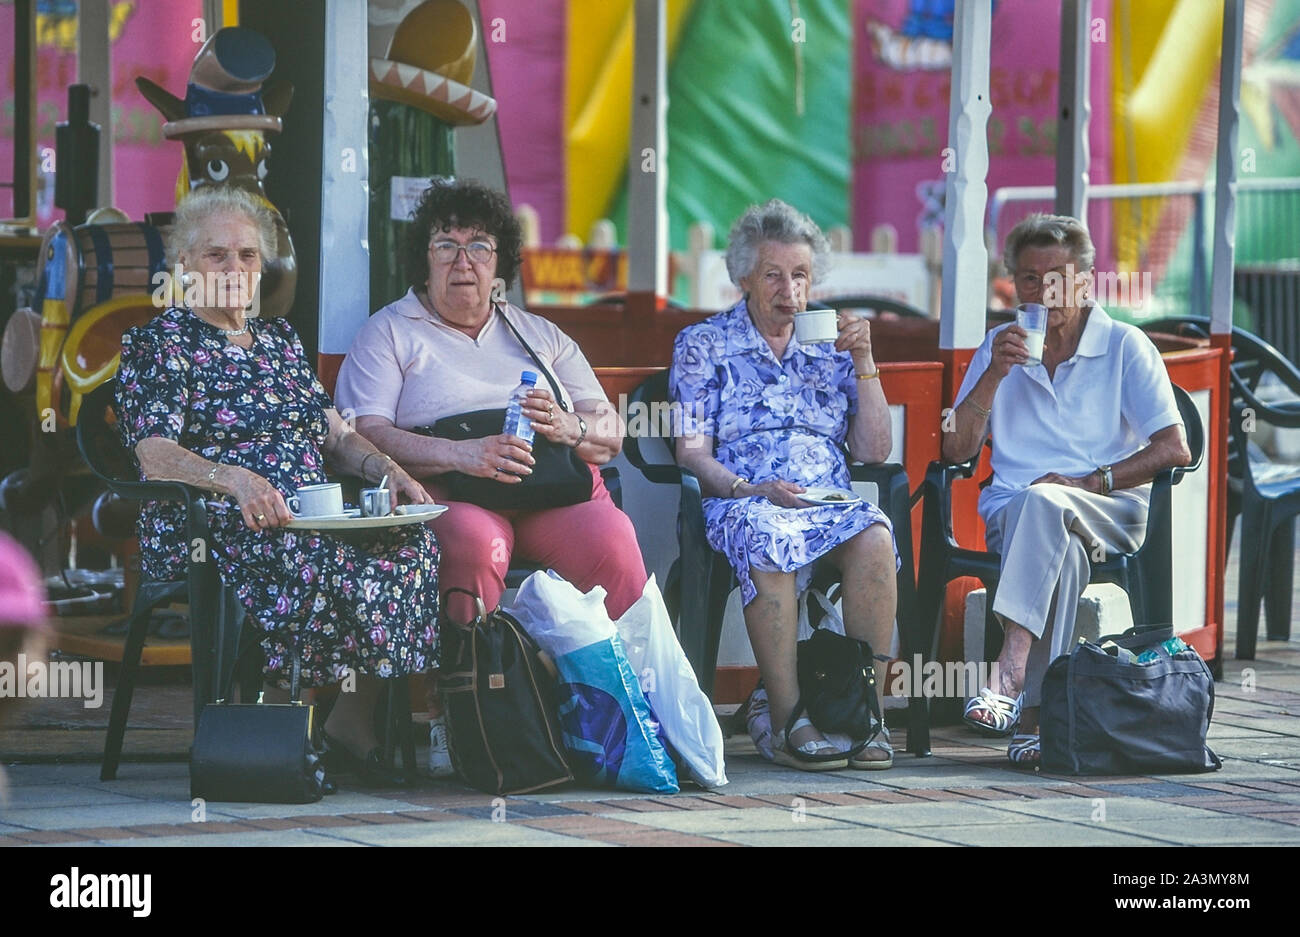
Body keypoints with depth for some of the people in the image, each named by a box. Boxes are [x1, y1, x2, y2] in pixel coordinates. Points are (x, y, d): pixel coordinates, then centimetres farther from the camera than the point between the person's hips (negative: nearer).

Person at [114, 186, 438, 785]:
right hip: (210, 529, -6)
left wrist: (388, 469, -3)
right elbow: (155, 456, -11)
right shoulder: (156, 343, 4)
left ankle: (356, 718, -20)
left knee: (410, 543, -24)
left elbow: (335, 433, 19)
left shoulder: (279, 339, 24)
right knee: (314, 559, -38)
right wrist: (237, 480, -30)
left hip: (309, 516, 6)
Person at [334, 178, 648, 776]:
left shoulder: (540, 337, 28)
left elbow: (611, 434, 20)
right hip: (448, 491, -3)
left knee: (612, 541, -31)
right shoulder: (389, 333, 16)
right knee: (475, 542, -39)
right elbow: (366, 436, -1)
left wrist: (568, 428, -5)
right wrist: (461, 455, -16)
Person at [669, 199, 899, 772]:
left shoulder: (828, 350, 21)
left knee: (874, 536, -34)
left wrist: (863, 362, 6)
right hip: (743, 504, -3)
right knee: (768, 540, -41)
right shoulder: (703, 346, 12)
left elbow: (873, 451, 14)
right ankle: (787, 719, -39)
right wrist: (751, 489, -16)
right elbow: (691, 452, 2)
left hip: (830, 504, 3)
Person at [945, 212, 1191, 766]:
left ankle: (1009, 673, -50)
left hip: (1107, 511, -2)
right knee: (1060, 552, -36)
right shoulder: (1000, 347, 18)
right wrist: (994, 374, -4)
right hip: (1010, 510, 2)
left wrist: (1090, 481, -13)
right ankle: (1035, 713, -47)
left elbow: (1175, 449, -3)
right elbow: (956, 451, 9)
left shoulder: (1124, 346, 7)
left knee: (1042, 503, -38)